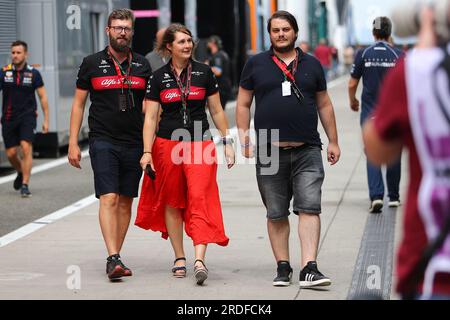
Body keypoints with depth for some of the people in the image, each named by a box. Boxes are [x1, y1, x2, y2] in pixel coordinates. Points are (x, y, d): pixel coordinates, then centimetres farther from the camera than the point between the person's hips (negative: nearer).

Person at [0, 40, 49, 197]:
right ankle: (21, 173, 37)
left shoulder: (33, 73, -1)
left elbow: (43, 97, 4)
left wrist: (46, 120, 1)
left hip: (27, 116, -2)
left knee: (26, 148, -18)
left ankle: (25, 185, -14)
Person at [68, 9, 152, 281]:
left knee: (126, 202, 6)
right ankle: (113, 260, -21)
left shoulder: (142, 65, 9)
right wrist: (73, 143, 1)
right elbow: (79, 104, 7)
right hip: (103, 142, -3)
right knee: (109, 199, -14)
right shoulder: (92, 64, 4)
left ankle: (115, 259, 15)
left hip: (134, 143, 3)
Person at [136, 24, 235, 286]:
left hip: (201, 144, -1)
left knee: (200, 200, -13)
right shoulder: (159, 77, 4)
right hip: (167, 144, 1)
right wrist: (147, 152, -6)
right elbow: (150, 117, 2)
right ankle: (179, 258, 18)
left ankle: (200, 260, -21)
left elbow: (217, 111, 10)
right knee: (172, 202, 6)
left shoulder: (204, 73, 4)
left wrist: (227, 142, 5)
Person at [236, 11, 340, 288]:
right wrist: (244, 138, -1)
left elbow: (324, 105, 17)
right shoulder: (256, 65, 9)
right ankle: (283, 267, 15)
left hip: (307, 151, 0)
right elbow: (243, 104, 10)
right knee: (276, 214, 6)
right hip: (270, 153, 0)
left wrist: (333, 141, 14)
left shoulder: (311, 65, 12)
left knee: (309, 208, -11)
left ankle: (309, 269, -15)